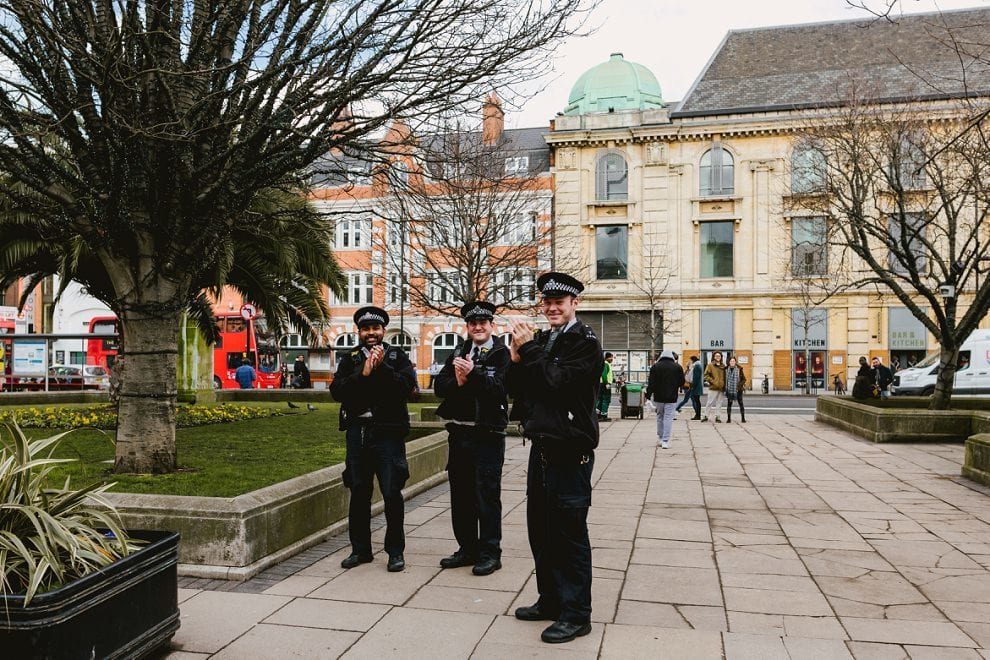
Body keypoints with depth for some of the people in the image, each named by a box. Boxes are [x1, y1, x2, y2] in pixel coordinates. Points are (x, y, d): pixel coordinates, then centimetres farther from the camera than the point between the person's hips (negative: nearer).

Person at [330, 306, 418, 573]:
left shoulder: (397, 357, 4)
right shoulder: (348, 358, 10)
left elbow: (408, 387, -12)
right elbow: (336, 391, -5)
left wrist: (382, 367, -17)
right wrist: (363, 373, -16)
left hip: (388, 432, -2)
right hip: (357, 431, 3)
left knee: (392, 493, -2)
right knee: (358, 492, 10)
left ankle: (395, 551, 12)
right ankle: (360, 549, 24)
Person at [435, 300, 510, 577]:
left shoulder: (502, 354, -4)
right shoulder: (458, 353, 12)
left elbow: (499, 388, -18)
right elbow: (440, 386, 3)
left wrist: (473, 374, -29)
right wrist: (457, 381, -16)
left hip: (487, 435, -6)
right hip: (458, 432, 6)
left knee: (487, 496, -1)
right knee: (460, 494, 13)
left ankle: (490, 553, 10)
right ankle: (468, 549, 26)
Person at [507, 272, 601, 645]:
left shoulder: (585, 342, -8)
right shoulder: (540, 340, 13)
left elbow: (559, 380, -23)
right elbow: (515, 390, 11)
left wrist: (529, 350, -15)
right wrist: (517, 358, -5)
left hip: (570, 452, -7)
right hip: (541, 448, 8)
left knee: (570, 534, 0)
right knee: (541, 530, 15)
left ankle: (575, 615, 12)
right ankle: (550, 600, 31)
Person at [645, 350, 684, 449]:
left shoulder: (655, 366, 0)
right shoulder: (677, 367, 0)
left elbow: (651, 382, -4)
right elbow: (682, 381, 4)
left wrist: (648, 394, -1)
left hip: (658, 397, 1)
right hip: (671, 397, -1)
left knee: (660, 417, 17)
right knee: (668, 418, -1)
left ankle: (660, 438, 24)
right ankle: (665, 441, -7)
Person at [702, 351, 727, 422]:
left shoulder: (723, 366, 13)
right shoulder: (710, 365, 0)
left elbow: (724, 377, 19)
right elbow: (706, 375, -3)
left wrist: (724, 386, 10)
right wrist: (712, 381, -12)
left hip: (721, 388, 4)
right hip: (713, 387, -4)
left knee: (719, 403, 6)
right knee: (710, 402, -3)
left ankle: (717, 416, 11)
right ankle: (706, 416, 6)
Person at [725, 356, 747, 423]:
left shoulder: (739, 369, -2)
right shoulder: (726, 369, 5)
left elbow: (744, 379, 2)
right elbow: (725, 379, 13)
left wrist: (740, 385, -12)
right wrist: (725, 387, 3)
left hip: (738, 389, -2)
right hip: (729, 389, 2)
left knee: (741, 403, 4)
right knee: (729, 404, 4)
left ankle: (743, 418, 11)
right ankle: (728, 418, 9)